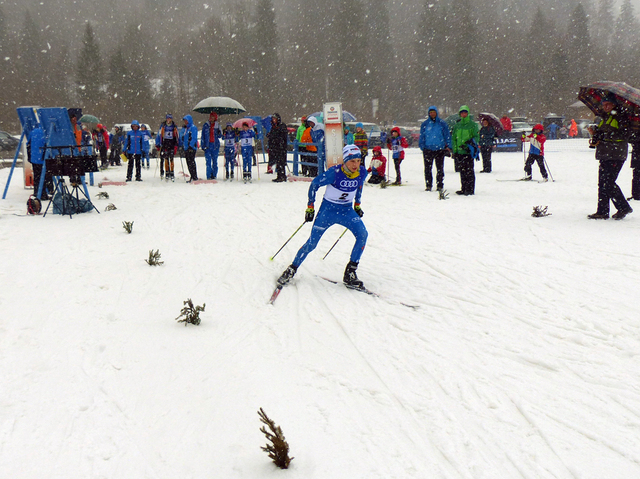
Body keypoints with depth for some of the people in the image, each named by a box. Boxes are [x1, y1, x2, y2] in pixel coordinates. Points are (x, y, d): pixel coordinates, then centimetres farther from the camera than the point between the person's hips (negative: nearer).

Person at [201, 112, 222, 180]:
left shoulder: (217, 126, 8)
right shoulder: (206, 125, 6)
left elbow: (220, 136, 11)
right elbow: (202, 136, 8)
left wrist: (219, 133, -12)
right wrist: (203, 145, 2)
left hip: (215, 145, 1)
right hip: (207, 145, -1)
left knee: (215, 161, 3)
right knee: (208, 162, -7)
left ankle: (214, 175, 10)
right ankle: (209, 176, -7)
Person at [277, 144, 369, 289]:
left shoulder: (362, 173, -9)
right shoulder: (334, 172, -22)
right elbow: (314, 184, -9)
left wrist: (357, 205, 19)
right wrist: (310, 207, -6)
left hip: (347, 211, 3)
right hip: (328, 209, -3)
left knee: (362, 235, -20)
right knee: (312, 243, -3)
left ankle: (350, 273, -12)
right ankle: (292, 269, 20)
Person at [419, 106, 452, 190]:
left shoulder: (442, 123, 3)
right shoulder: (425, 124, 6)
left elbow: (447, 135, 5)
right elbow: (422, 136, 10)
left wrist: (448, 146, -3)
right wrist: (422, 146, -1)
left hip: (440, 149, -1)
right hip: (428, 149, 1)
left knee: (440, 169, 4)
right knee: (428, 168, 4)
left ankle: (440, 186, 10)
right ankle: (428, 185, 12)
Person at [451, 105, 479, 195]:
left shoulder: (473, 125, 1)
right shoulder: (456, 125, 13)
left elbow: (476, 137, 1)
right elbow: (454, 139, 15)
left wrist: (471, 141, -17)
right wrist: (454, 150, 7)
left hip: (469, 151, -4)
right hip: (459, 151, 4)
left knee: (469, 171, -6)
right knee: (462, 171, 8)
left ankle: (470, 189, -3)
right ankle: (464, 189, 15)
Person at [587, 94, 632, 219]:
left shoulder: (620, 117, -4)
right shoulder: (604, 118, 21)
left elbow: (624, 135, -15)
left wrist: (604, 135, -16)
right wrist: (595, 134, 3)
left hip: (616, 156, -8)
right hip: (605, 155, 8)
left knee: (609, 183, -13)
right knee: (602, 183, 5)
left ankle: (623, 208, -1)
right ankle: (602, 211, 8)